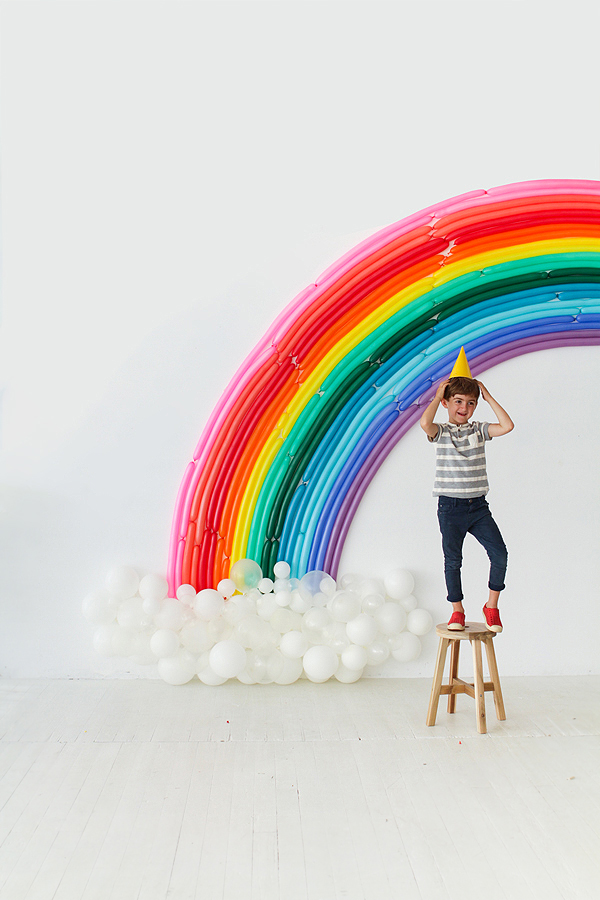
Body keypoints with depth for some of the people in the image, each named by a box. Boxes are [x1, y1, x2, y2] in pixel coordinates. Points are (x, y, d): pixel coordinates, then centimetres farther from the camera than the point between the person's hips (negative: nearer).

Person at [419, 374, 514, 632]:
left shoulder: (479, 430, 7)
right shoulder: (441, 432, -2)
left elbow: (507, 426, -9)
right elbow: (424, 422, -25)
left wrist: (488, 397, -3)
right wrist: (437, 396, -11)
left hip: (478, 506, 2)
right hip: (450, 506, -2)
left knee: (499, 553, -8)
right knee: (452, 560, 3)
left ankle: (492, 606, 10)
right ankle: (457, 611, 19)